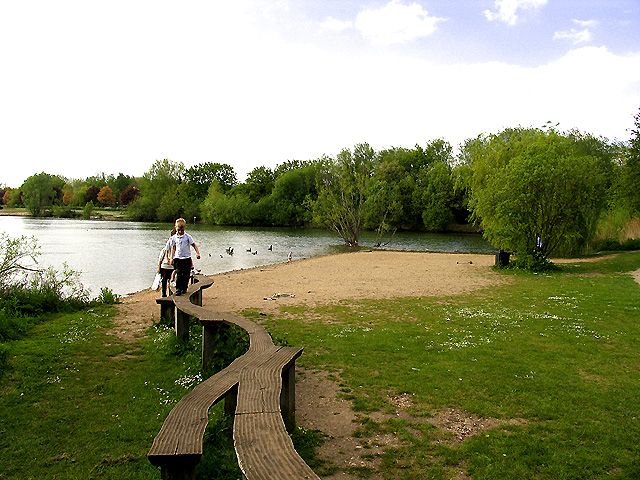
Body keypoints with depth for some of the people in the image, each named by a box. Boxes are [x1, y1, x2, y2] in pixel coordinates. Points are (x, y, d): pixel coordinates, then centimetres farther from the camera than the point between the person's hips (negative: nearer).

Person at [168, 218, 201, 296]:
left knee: (186, 274, 2)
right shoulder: (174, 238, 4)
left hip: (187, 258, -1)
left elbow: (194, 245, -2)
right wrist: (171, 258, 8)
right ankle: (178, 289, -5)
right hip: (177, 258, 1)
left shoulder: (188, 237, -3)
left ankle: (184, 288, 16)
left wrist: (197, 253, -17)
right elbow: (173, 248, 12)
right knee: (179, 274, -10)